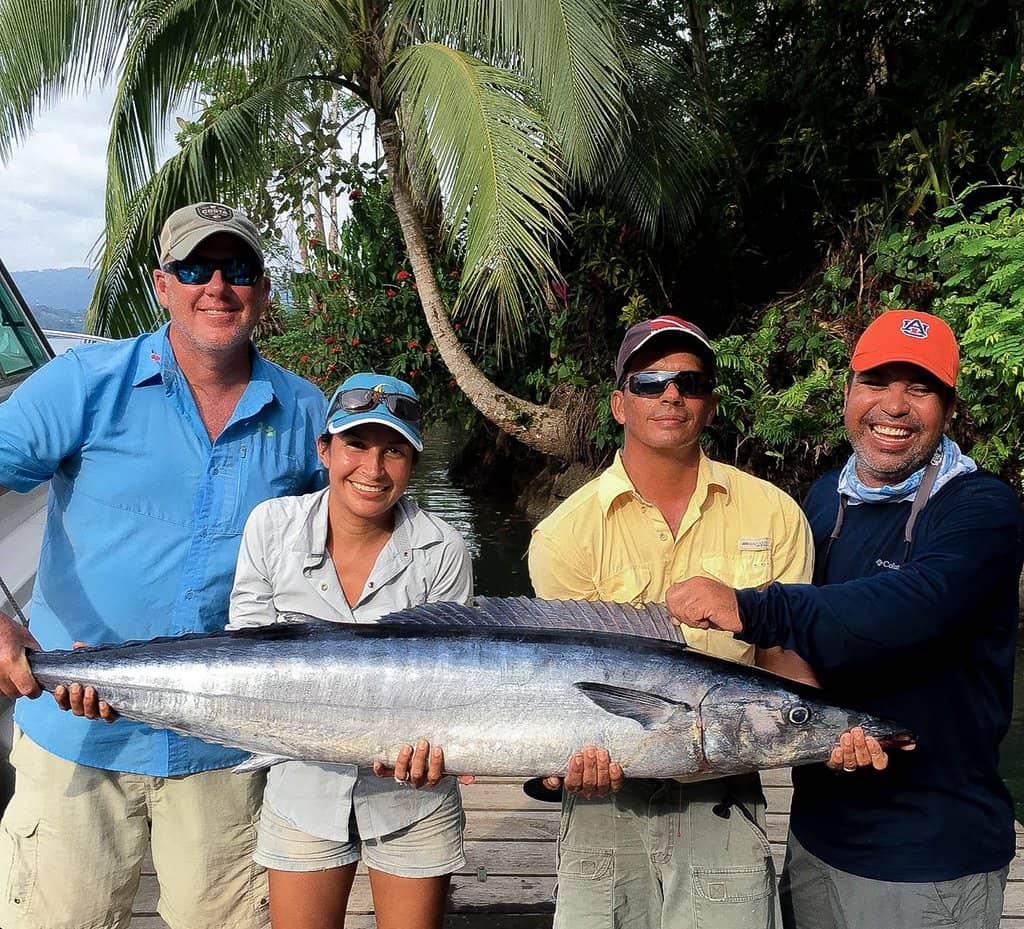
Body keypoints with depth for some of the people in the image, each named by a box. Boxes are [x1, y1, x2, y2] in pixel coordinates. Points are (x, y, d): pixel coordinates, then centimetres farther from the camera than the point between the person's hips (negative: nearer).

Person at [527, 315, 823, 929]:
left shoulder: (775, 515, -1)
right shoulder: (565, 534, -6)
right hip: (607, 798, -1)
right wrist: (583, 751, -28)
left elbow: (782, 653, 1)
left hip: (725, 802, 1)